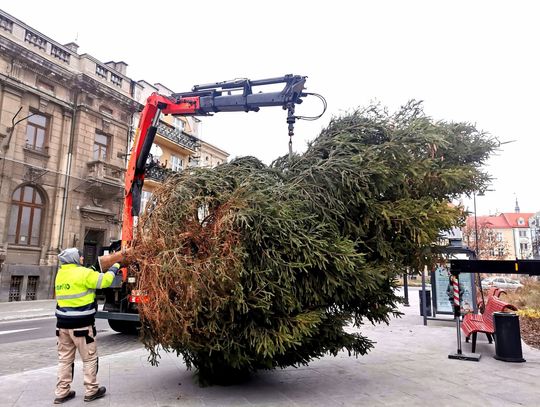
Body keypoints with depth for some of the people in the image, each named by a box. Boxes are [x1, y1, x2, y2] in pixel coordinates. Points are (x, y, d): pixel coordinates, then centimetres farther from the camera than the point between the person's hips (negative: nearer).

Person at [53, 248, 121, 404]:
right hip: (81, 324, -7)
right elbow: (105, 280, -15)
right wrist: (115, 267, 0)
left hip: (63, 322, 7)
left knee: (65, 358, 16)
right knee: (90, 358, 7)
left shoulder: (60, 274, 8)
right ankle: (91, 390, 16)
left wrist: (93, 272, 14)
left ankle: (62, 392, 22)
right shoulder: (83, 273, -16)